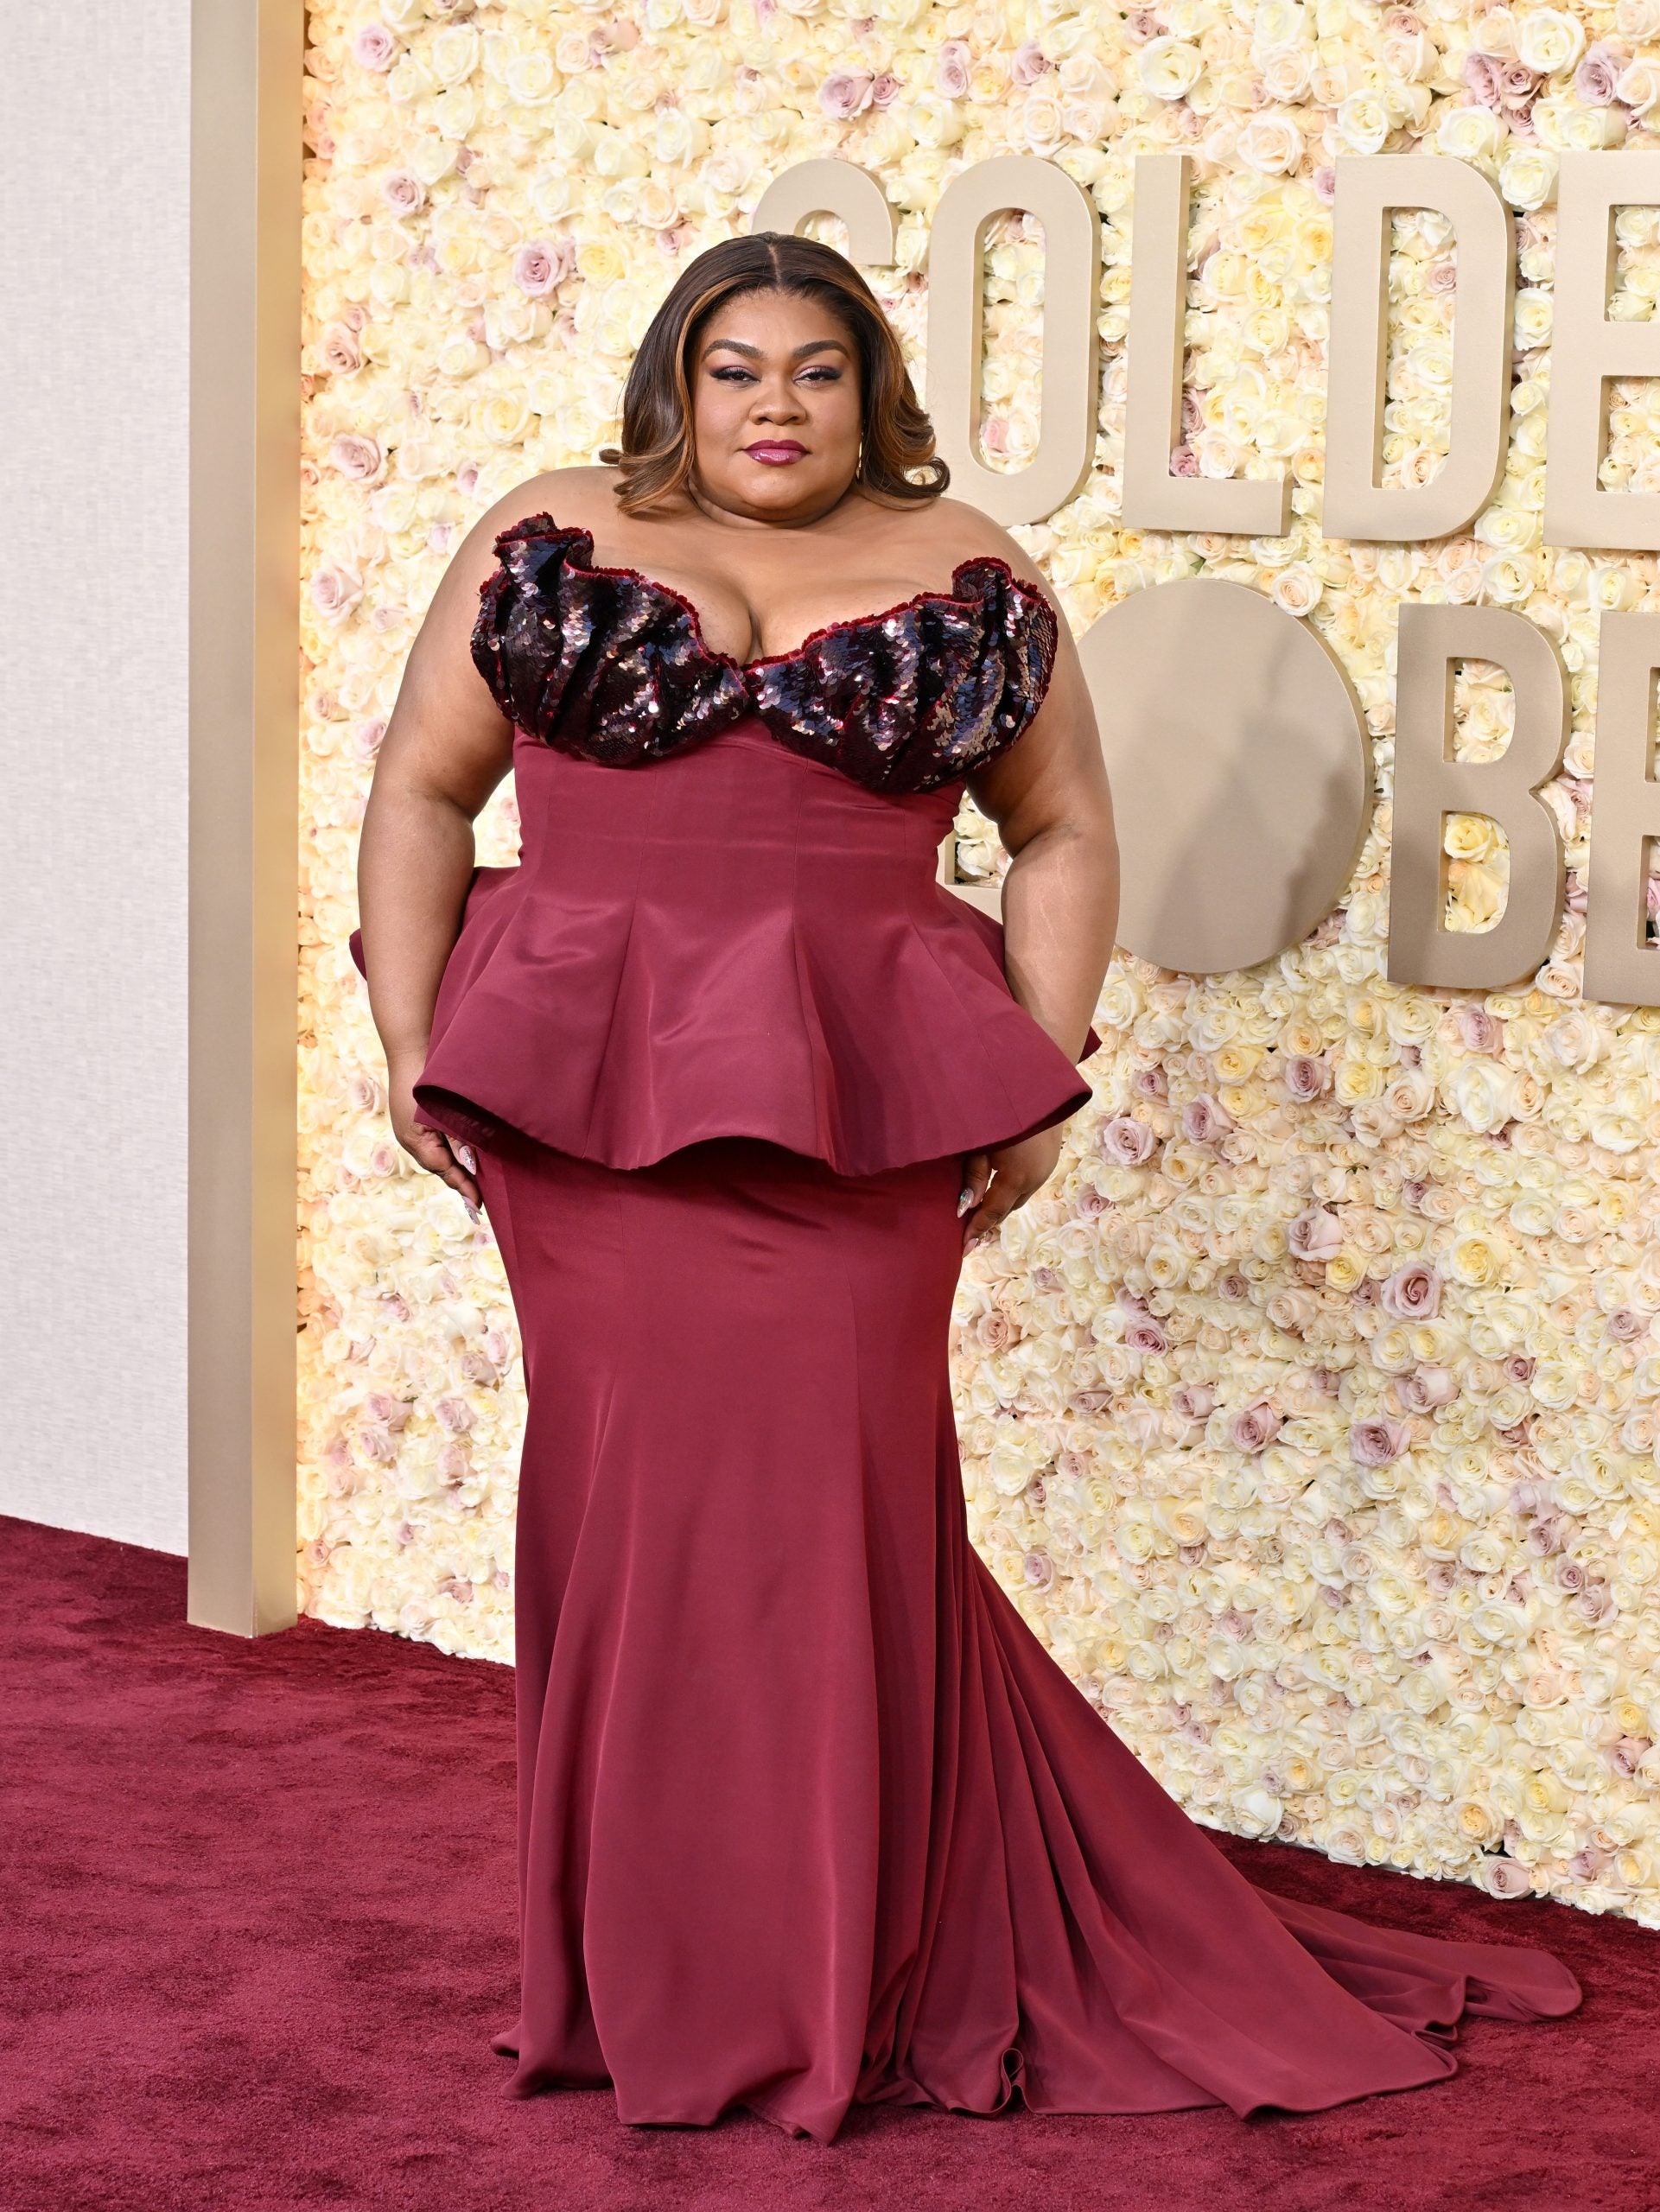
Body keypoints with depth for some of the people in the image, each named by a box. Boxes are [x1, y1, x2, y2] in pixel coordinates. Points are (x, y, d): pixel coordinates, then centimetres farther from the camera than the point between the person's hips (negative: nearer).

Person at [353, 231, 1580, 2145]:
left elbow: (1064, 834, 11)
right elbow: (421, 789, 9)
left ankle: (837, 1988, 11)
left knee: (832, 1502, -1)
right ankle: (644, 1974, 16)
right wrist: (407, 1035, -1)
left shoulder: (967, 578, 8)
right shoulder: (549, 548, 8)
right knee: (626, 1495, 3)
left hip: (856, 1110, -1)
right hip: (586, 1100, 1)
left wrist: (1040, 1071, 1)